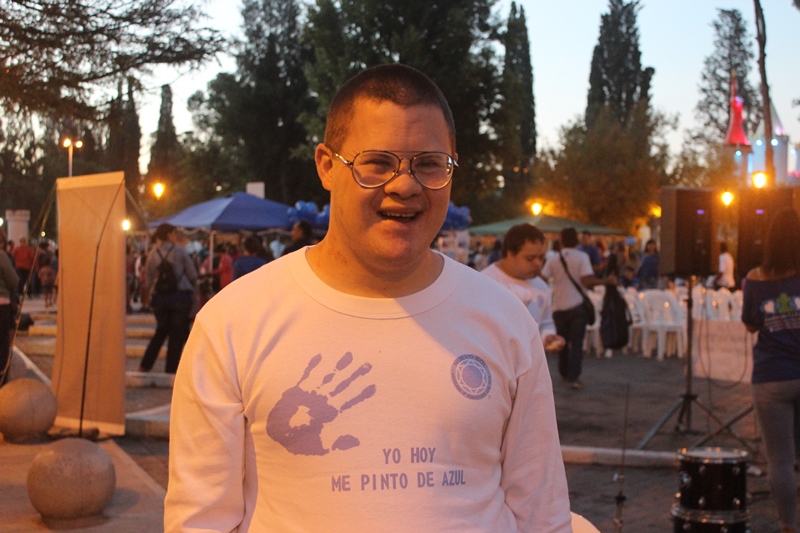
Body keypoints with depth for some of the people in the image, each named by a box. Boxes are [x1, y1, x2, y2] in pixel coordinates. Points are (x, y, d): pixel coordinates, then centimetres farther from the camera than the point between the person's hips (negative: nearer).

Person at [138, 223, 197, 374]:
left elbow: (149, 280, 5)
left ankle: (145, 366, 13)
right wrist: (188, 287, 16)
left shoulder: (153, 254, 3)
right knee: (177, 333, 6)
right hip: (181, 296, -4)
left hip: (159, 298, 4)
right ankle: (171, 369, 6)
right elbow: (193, 275, -3)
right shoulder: (179, 251, -5)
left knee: (161, 331, 19)